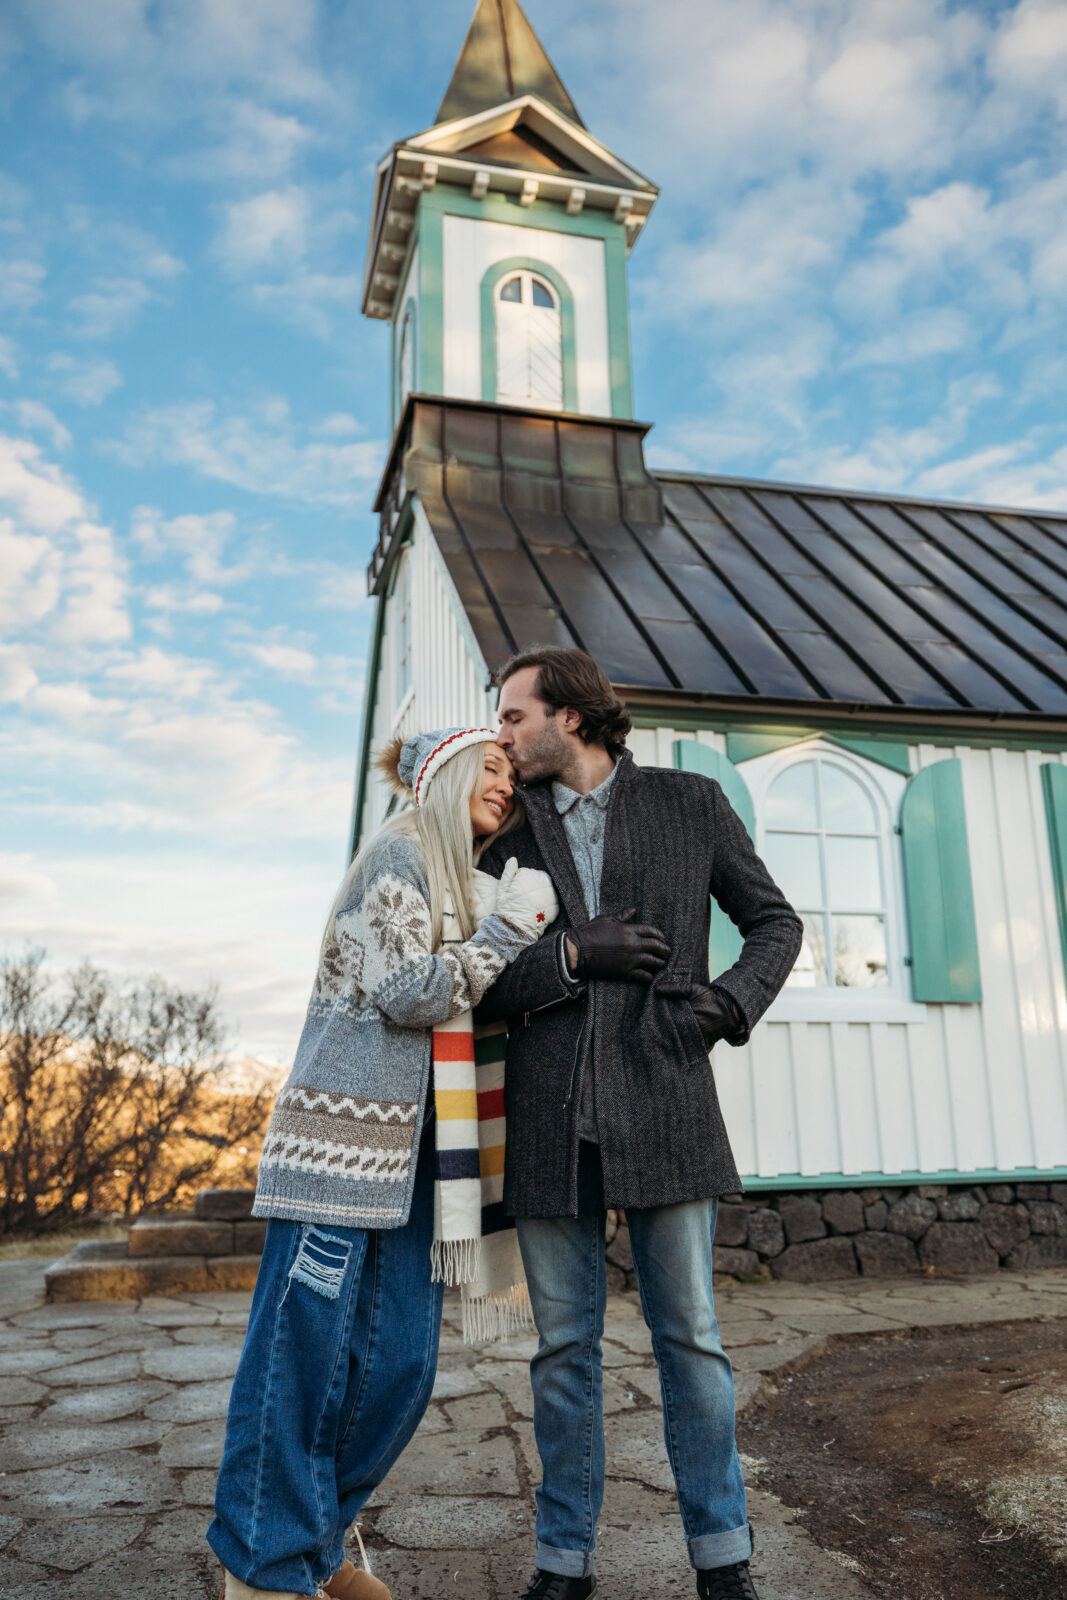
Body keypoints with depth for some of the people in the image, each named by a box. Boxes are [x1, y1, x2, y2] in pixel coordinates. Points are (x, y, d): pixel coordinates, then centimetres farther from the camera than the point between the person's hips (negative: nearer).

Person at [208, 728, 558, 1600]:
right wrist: (509, 927, -10)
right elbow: (408, 993, -14)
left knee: (400, 1364, 8)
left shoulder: (460, 882, 21)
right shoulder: (397, 855, -5)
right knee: (304, 1349, -2)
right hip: (347, 1131, -8)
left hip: (413, 1145, 9)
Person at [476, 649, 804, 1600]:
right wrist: (570, 956, -12)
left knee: (690, 1336, 8)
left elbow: (775, 921, 10)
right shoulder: (504, 833, 9)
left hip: (662, 1107, -1)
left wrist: (732, 1000, -8)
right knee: (563, 1345, 11)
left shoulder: (690, 805, 5)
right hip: (548, 1120, 2)